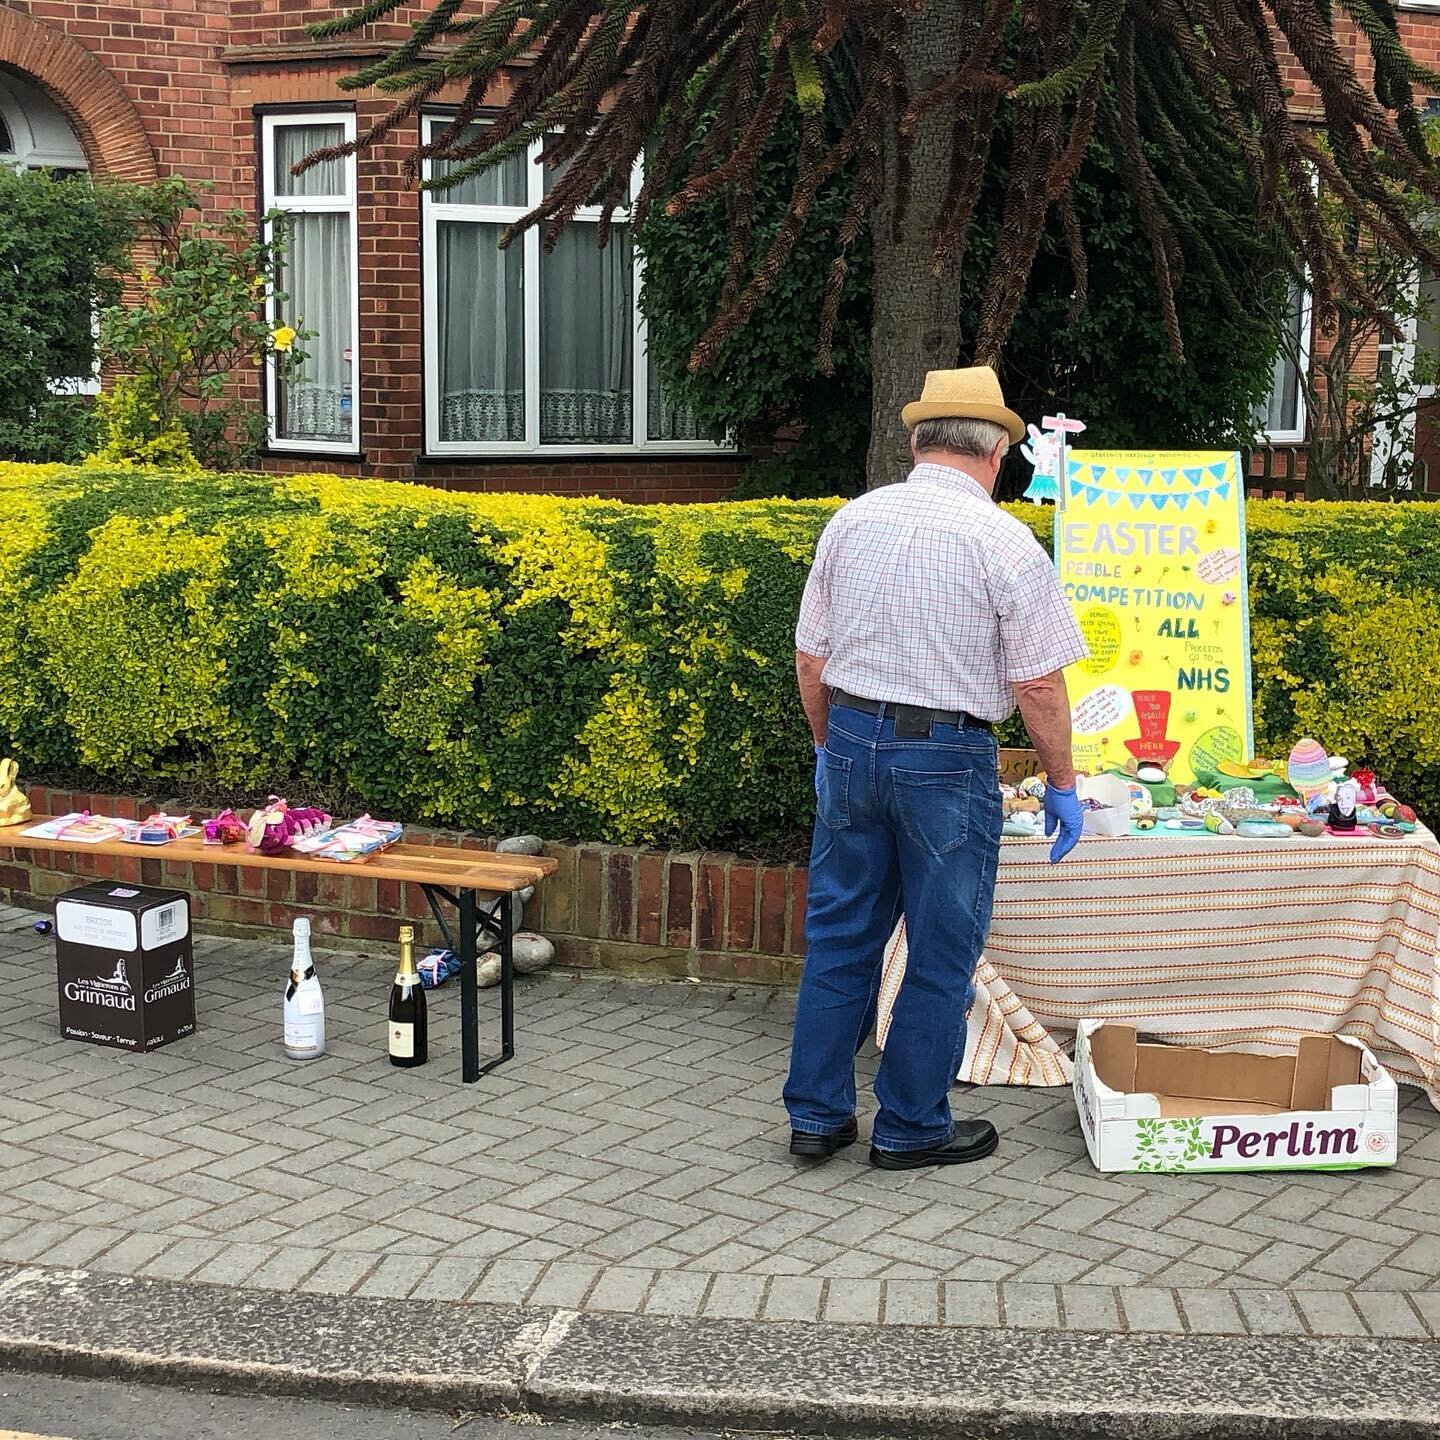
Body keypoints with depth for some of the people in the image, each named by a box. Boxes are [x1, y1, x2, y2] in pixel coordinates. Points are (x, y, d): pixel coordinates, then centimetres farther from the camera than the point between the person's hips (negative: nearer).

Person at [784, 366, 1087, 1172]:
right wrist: (1062, 786, 1)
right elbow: (1039, 685, -11)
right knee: (943, 952, 9)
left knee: (841, 934, 14)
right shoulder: (1005, 542, -11)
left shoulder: (852, 522, 3)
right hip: (947, 758, -5)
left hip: (852, 742, 5)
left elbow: (811, 659, 10)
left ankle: (817, 1115, 21)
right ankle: (912, 1128, 19)